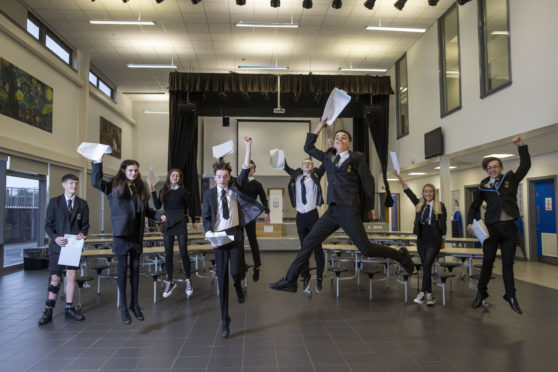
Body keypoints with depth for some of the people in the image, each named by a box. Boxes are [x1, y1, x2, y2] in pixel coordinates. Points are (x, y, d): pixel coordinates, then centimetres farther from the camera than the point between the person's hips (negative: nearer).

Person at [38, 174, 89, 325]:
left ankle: (69, 309, 16)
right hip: (58, 245, -1)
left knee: (71, 277, 6)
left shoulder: (82, 204, 6)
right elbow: (48, 224, -1)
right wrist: (55, 237, -17)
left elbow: (85, 224, 7)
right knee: (54, 278, 3)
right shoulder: (54, 202, 1)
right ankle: (48, 311, 15)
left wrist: (82, 233, -14)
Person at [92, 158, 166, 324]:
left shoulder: (140, 188, 12)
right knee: (122, 268, 3)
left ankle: (134, 304, 21)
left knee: (135, 268, 10)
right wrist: (98, 161, -17)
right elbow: (96, 181, -16)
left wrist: (159, 216, 3)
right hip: (121, 233, -4)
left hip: (137, 234, 4)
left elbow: (146, 210, 18)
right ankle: (123, 307, 13)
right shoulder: (114, 186, -1)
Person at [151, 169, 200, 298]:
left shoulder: (183, 191, 0)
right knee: (168, 254, 5)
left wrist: (194, 221, 13)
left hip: (181, 224, -3)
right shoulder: (163, 191, 7)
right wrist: (153, 192, -8)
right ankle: (170, 282, 16)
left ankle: (188, 280, 10)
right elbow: (158, 206, 0)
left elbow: (189, 206, 7)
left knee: (183, 252, -3)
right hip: (167, 224, 3)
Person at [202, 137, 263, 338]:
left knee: (235, 272, -11)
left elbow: (245, 171, -6)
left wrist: (248, 148, -12)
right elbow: (205, 218, 4)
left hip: (235, 234, 0)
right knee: (222, 278, 2)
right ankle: (225, 320, 13)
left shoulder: (235, 189, 4)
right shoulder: (209, 194, 4)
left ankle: (238, 286, 31)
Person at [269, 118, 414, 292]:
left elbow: (368, 182, 5)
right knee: (308, 242, 1)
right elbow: (308, 147, 25)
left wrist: (371, 207, 8)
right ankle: (290, 281, 7)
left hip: (349, 210, -5)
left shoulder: (357, 158, 3)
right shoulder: (328, 158, 17)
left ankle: (401, 255, 20)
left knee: (366, 249, -5)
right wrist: (319, 127, 18)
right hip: (332, 211, 5)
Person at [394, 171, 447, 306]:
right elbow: (407, 191, 2)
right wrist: (399, 176, -5)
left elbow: (443, 224, 2)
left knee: (427, 265, -14)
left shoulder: (440, 206, -1)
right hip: (421, 240, 4)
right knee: (425, 267, 7)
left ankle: (422, 293, -10)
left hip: (434, 240, -4)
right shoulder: (419, 204, 8)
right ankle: (429, 295, 14)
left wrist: (442, 241, 2)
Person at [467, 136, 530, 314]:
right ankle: (481, 293, 13)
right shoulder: (483, 187, 8)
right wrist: (470, 222, -5)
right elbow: (474, 207, 9)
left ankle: (511, 296, 16)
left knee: (508, 262, 7)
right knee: (487, 261, 2)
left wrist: (521, 146, -9)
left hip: (509, 227, 0)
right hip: (492, 227, 0)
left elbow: (525, 165, 1)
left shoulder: (510, 179, 8)